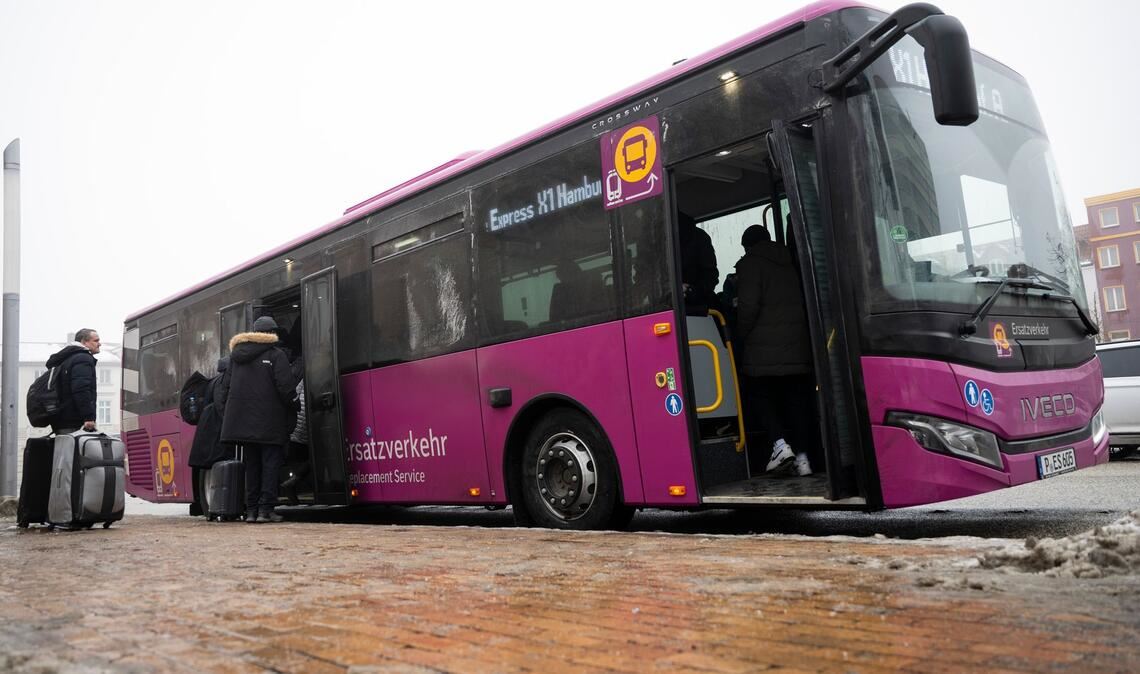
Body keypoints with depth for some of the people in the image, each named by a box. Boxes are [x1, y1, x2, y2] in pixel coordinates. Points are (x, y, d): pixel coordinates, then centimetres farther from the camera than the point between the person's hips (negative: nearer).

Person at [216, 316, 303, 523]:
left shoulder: (236, 355, 13)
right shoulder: (276, 355, -6)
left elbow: (225, 388, 13)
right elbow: (285, 387, -13)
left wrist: (226, 414, 15)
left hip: (242, 420, 6)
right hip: (269, 422, -5)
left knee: (251, 465, 12)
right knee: (270, 463, 0)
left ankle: (251, 510, 13)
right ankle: (266, 508, -4)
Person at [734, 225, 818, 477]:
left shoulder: (749, 264, -3)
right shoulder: (791, 264, 16)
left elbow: (748, 307, -13)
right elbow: (805, 302, 17)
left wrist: (741, 338, -1)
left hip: (763, 349, -5)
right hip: (798, 347, 5)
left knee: (759, 393, 9)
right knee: (797, 399, 8)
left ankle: (780, 443, -7)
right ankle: (802, 455, 7)